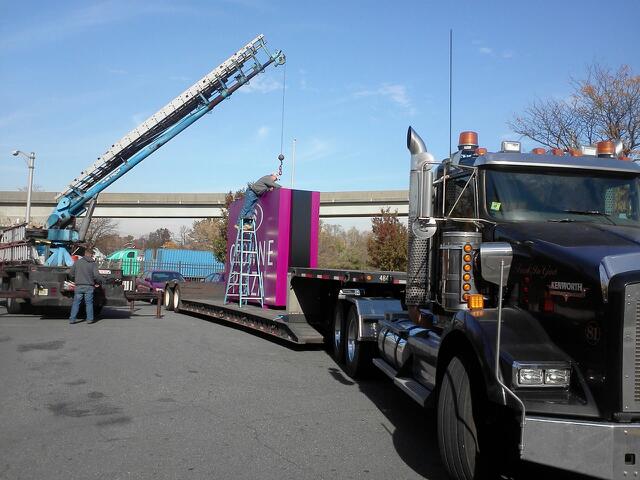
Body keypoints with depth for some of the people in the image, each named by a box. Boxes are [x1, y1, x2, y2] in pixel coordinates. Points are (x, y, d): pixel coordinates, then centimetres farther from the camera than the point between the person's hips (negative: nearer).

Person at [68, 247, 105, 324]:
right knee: (89, 303, 7)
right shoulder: (93, 263, -2)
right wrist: (103, 280, 7)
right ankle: (90, 319, 8)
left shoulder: (77, 262, 4)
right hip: (89, 286, -1)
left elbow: (71, 274, 8)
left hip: (78, 286, 2)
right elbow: (97, 275, -10)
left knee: (76, 302, 7)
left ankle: (72, 319, 6)